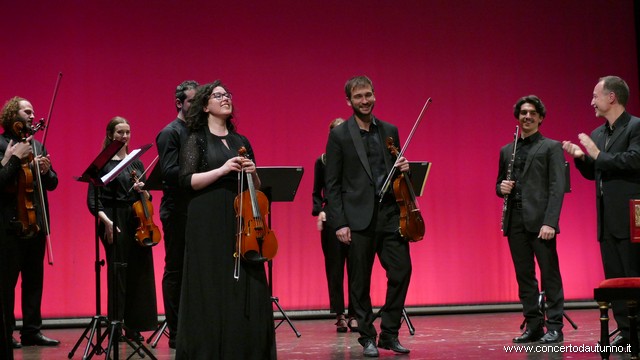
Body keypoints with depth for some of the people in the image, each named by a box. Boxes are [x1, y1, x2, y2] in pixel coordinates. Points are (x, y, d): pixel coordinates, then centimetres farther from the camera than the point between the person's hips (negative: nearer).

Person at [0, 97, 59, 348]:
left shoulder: (37, 146, 17)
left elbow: (52, 184, 16)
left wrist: (46, 171, -4)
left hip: (36, 223, 7)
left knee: (34, 280, 9)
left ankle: (31, 331, 15)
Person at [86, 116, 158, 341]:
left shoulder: (136, 163, 15)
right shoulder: (102, 164, 2)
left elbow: (147, 198, 15)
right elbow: (93, 200, -4)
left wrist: (142, 190, -7)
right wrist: (106, 221, -18)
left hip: (136, 222, 4)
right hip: (114, 223, -4)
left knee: (139, 272, 1)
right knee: (118, 272, -8)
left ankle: (134, 327, 8)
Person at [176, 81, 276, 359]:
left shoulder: (241, 142, 16)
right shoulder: (196, 140, 2)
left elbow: (256, 188, 18)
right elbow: (187, 181, -9)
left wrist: (252, 173, -3)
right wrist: (222, 170, -17)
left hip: (240, 224, 5)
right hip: (209, 226, -4)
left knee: (247, 290, 0)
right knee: (213, 291, -5)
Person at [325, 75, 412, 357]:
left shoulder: (390, 131, 12)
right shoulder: (339, 135, -1)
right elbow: (332, 184, -3)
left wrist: (403, 168, -2)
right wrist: (339, 223, -9)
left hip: (390, 214, 4)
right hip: (358, 218, -4)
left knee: (401, 271, -1)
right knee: (360, 282, 3)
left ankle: (389, 333, 14)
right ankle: (367, 337, 17)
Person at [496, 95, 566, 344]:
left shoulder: (551, 147, 3)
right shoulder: (506, 151, 18)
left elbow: (557, 188, -5)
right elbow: (499, 185, 23)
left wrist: (550, 222, -15)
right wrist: (502, 188, -2)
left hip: (540, 220, -5)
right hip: (515, 221, 5)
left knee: (550, 275, -2)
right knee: (524, 276, 7)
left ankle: (554, 327, 2)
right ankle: (533, 326, 13)